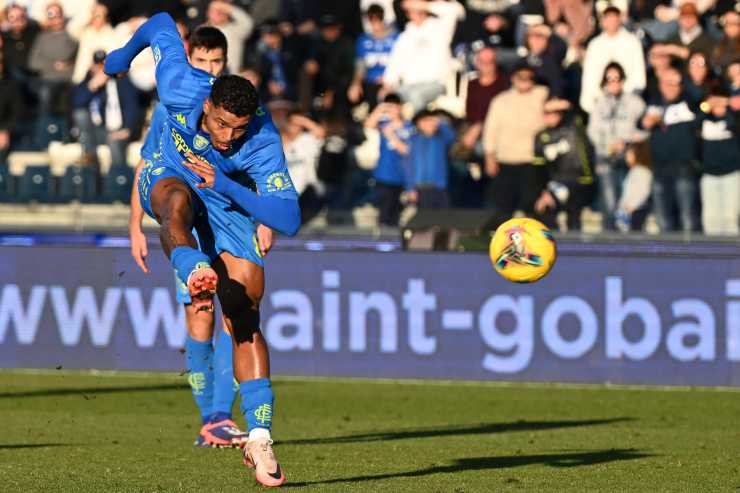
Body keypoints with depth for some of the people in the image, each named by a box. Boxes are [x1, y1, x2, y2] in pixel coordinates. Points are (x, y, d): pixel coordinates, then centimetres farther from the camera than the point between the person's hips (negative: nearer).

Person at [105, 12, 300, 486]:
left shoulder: (263, 143, -35)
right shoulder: (182, 87, -31)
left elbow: (290, 220, -38)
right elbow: (162, 24, -12)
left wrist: (223, 185, -45)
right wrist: (125, 53, 10)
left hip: (227, 200, -1)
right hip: (169, 175, 1)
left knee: (246, 319, -12)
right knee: (177, 204, -40)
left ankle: (259, 437, -11)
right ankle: (195, 273, -73)